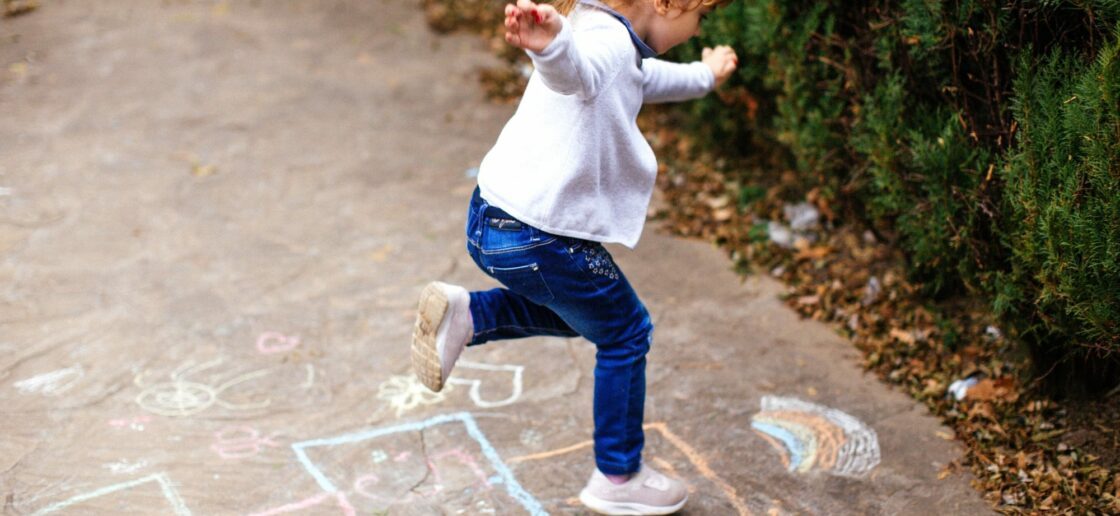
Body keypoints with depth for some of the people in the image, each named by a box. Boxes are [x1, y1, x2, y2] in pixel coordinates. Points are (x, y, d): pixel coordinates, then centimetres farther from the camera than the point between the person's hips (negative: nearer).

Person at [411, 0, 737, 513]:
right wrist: (550, 42, -69)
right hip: (537, 239, -10)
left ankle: (464, 313, 14)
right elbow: (573, 68, -45)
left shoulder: (620, 54, 12)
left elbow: (648, 80, 36)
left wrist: (705, 77, 54)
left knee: (574, 308, 32)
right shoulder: (611, 41, -19)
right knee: (624, 334, 10)